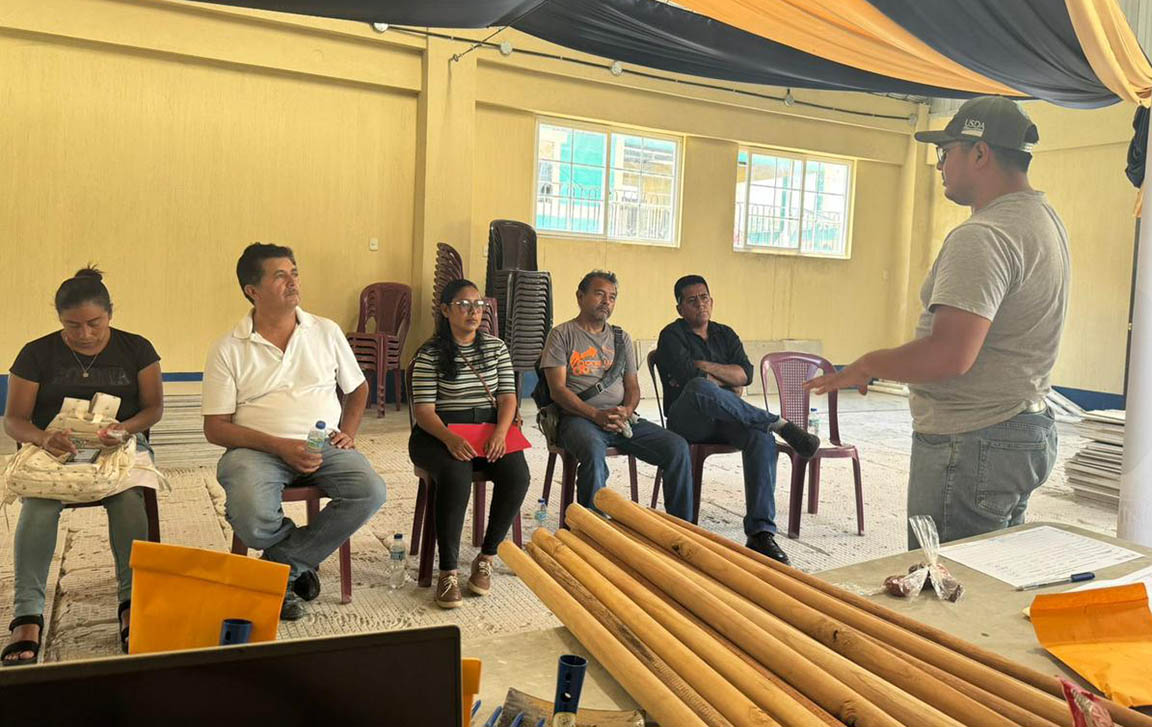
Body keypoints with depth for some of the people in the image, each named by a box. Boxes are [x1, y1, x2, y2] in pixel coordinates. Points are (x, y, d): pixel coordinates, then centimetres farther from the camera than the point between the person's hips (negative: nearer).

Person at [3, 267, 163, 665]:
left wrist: (126, 428, -18)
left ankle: (131, 602, -28)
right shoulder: (37, 354, 6)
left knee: (127, 494, -36)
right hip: (56, 448, 1)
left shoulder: (136, 348, 7)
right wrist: (43, 438, -21)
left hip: (122, 445, 0)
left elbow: (154, 407, 4)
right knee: (39, 502, -34)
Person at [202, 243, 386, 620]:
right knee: (251, 516, -34)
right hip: (257, 449, -2)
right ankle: (300, 562, 2)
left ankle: (280, 566, -9)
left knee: (370, 491, -26)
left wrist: (348, 432, 3)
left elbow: (358, 389, 23)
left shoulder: (327, 332, 11)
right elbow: (215, 428, -2)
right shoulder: (228, 350, 2)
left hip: (323, 446, 3)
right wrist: (280, 446, -16)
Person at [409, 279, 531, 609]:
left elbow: (508, 396, 7)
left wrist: (501, 431, -15)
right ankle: (447, 572, -24)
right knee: (456, 475, -35)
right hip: (439, 433, -4)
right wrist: (450, 438, -27)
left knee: (517, 474, -26)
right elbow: (423, 409, -7)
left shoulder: (496, 347, 13)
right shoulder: (430, 354, 0)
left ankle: (486, 558, -9)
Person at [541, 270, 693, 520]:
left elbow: (632, 386, 18)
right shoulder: (562, 335, 6)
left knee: (678, 447, -16)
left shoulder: (621, 338, 21)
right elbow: (557, 389, -4)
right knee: (594, 452, -39)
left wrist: (626, 411, -7)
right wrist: (597, 415, -16)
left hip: (622, 418, 5)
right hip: (579, 417, -5)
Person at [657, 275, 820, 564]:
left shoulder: (725, 334, 21)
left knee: (762, 439, -29)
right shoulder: (672, 335, 5)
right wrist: (728, 385, -2)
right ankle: (781, 425, -26)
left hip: (725, 420, 5)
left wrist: (704, 366, -5)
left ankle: (760, 532, -33)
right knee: (700, 388, -39)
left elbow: (745, 374, 4)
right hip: (688, 420, -4)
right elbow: (690, 377, -13)